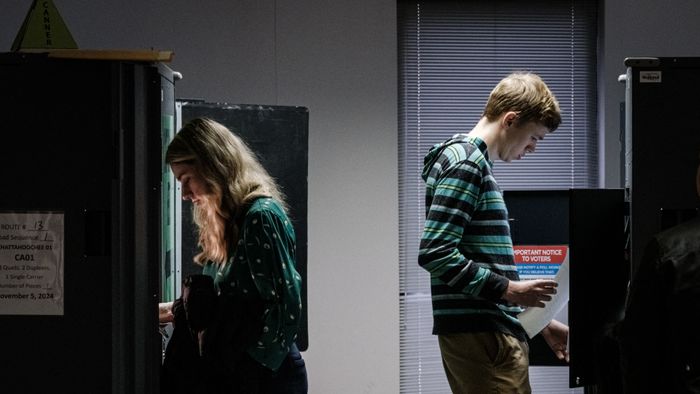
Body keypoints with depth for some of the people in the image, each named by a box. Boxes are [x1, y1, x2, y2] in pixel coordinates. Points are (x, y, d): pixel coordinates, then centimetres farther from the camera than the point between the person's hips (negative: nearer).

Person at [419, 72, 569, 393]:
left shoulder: (475, 163, 22)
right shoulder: (465, 164, -9)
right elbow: (435, 254, -20)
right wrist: (510, 289, -16)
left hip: (487, 333, 10)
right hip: (479, 334, -10)